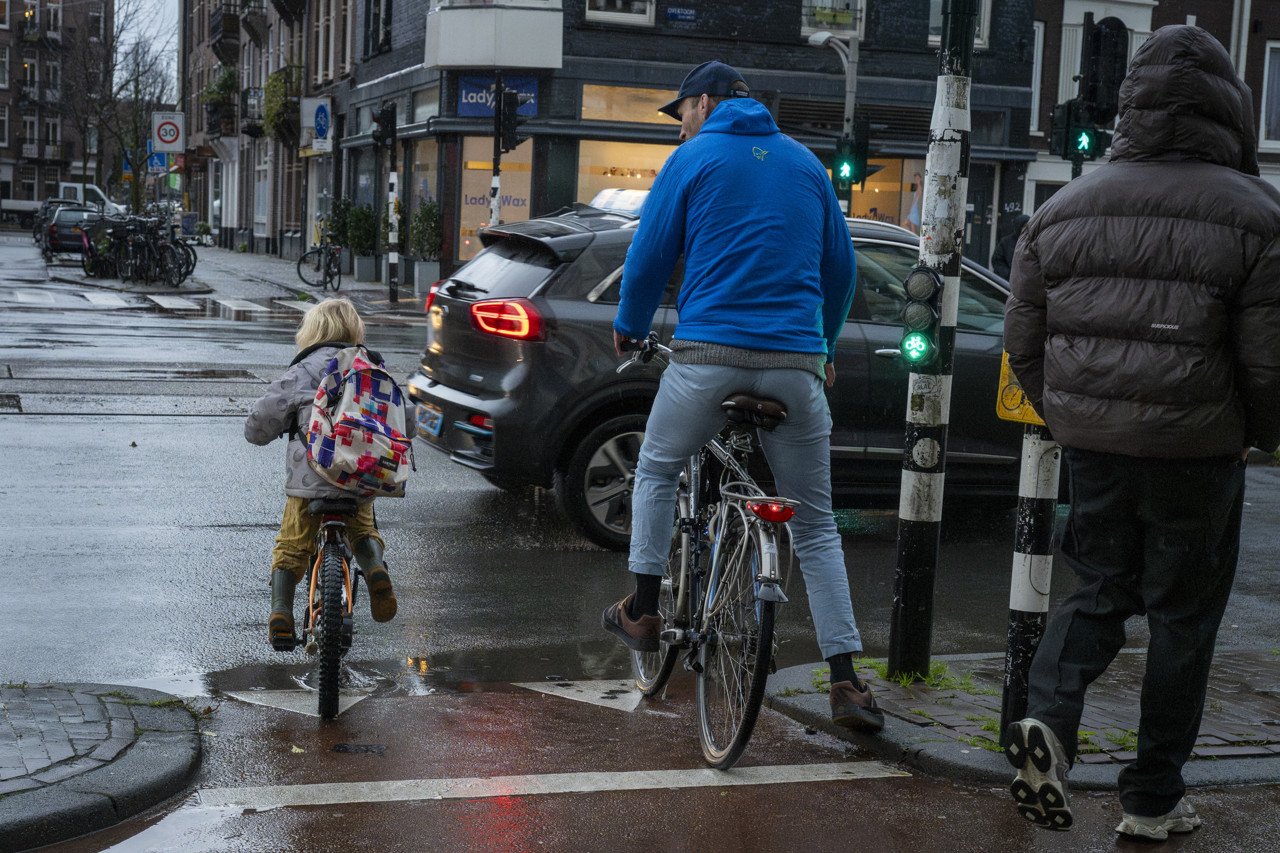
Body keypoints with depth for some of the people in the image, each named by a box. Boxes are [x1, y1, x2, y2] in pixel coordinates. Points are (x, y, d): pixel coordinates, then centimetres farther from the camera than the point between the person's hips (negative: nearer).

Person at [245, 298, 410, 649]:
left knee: (291, 547, 12)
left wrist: (264, 433, 24)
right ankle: (376, 568, -2)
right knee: (362, 530, 27)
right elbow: (407, 424, 15)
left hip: (309, 478, -3)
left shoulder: (301, 373, 2)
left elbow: (259, 423, 0)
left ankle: (280, 613, -1)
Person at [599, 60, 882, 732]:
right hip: (797, 362, 3)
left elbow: (650, 255, 4)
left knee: (656, 472, 24)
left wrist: (628, 329, 22)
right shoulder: (805, 162, 16)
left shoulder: (694, 158, 5)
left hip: (708, 356, -3)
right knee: (815, 526, 8)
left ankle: (642, 611, 24)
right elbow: (840, 266, 20)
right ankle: (846, 683, 2)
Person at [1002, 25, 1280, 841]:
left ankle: (1048, 718, -6)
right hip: (1196, 449, -3)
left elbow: (1024, 341, 7)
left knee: (1100, 589, 19)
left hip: (1093, 439, 3)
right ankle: (1154, 800, 18)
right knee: (1183, 617, 10)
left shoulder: (1064, 208, 4)